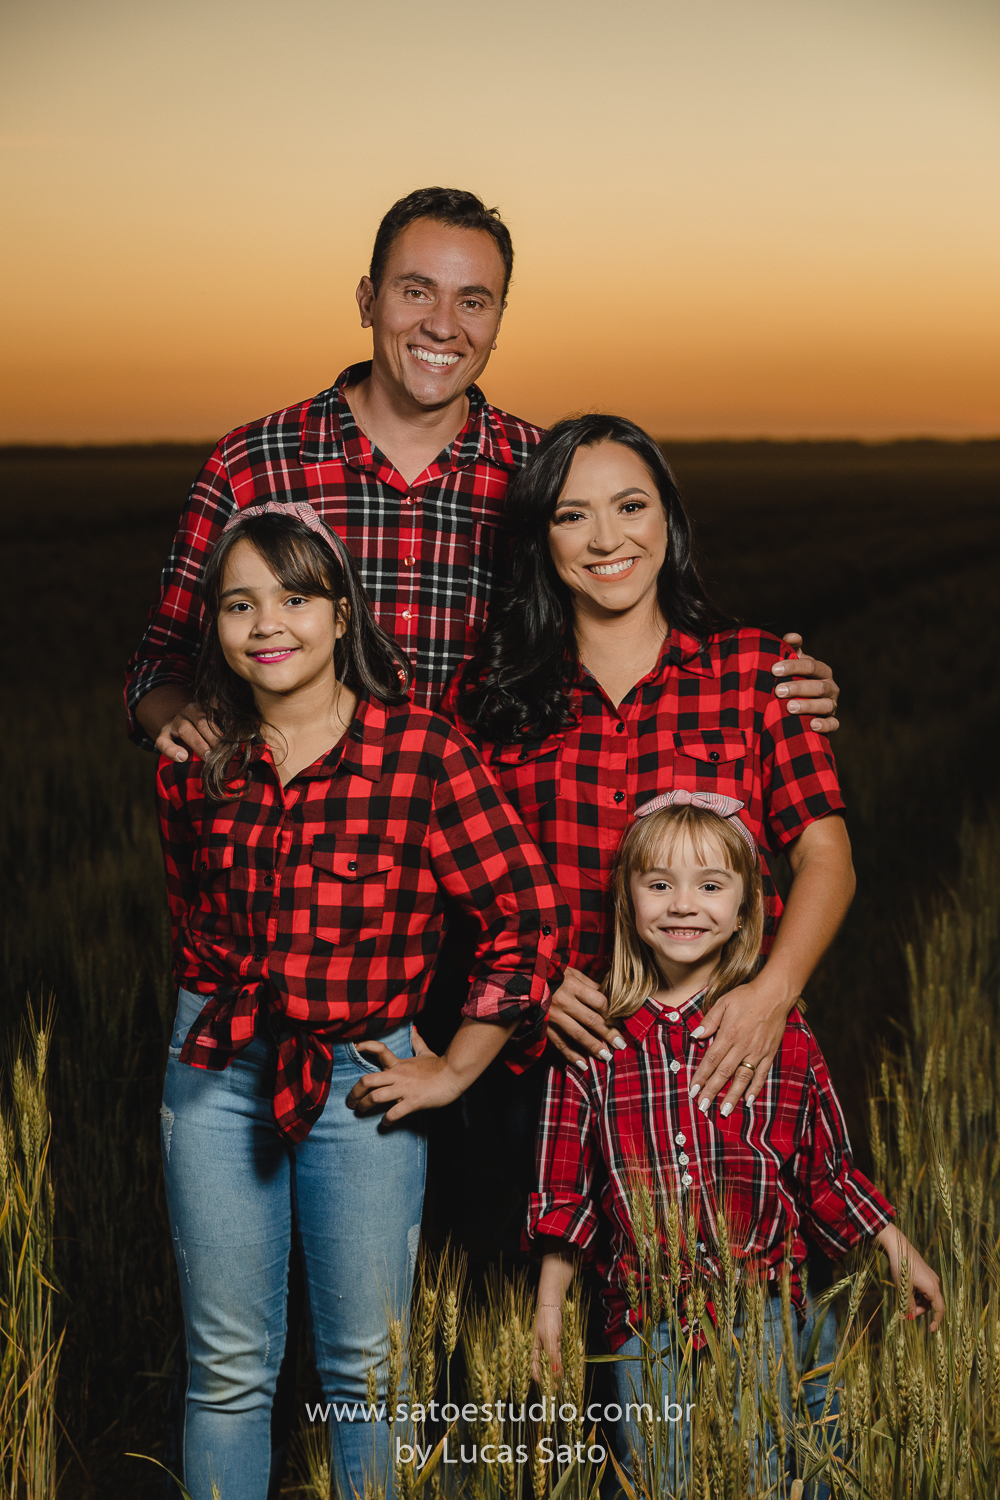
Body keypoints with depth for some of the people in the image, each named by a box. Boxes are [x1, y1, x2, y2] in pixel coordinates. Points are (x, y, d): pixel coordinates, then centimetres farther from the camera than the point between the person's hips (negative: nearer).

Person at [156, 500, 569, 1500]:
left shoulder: (421, 753, -12)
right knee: (228, 1368, 10)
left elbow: (530, 917, -10)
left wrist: (455, 1069, -7)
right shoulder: (193, 765, 1)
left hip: (359, 1077, -3)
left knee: (364, 1368, 7)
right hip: (214, 1075, 3)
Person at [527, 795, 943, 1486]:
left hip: (763, 1309, 0)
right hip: (644, 1317, 1)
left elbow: (826, 1169, 10)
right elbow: (566, 1189, 7)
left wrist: (900, 1252, 11)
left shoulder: (783, 1035, 1)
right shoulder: (595, 1045, 0)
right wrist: (550, 1303, 8)